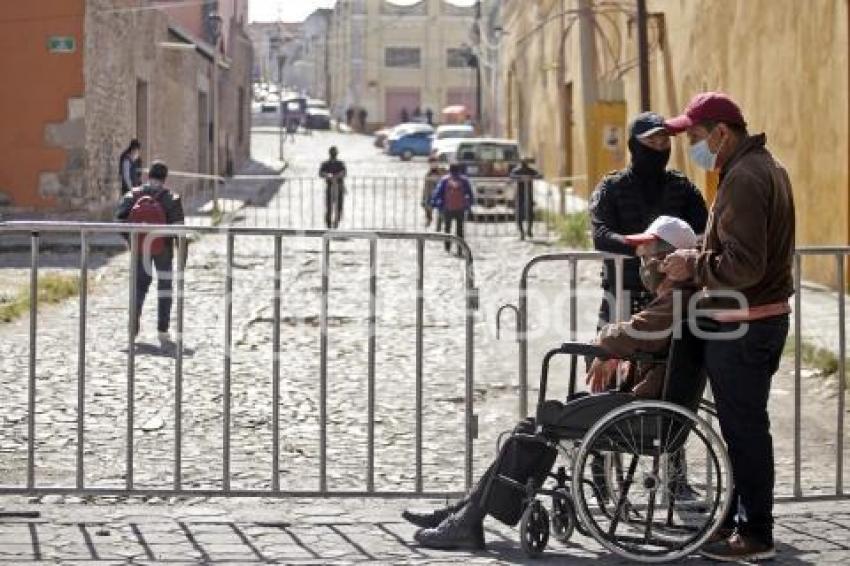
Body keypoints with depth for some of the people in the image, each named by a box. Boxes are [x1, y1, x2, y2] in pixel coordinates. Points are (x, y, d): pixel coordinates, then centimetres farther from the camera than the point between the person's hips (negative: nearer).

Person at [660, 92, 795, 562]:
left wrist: (695, 265, -13)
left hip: (741, 326, -11)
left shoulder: (743, 179, -20)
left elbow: (743, 265, -26)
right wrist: (701, 255, 13)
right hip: (768, 316, 11)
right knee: (744, 423, 18)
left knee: (744, 427, -2)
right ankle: (733, 518, 28)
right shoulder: (767, 167, 14)